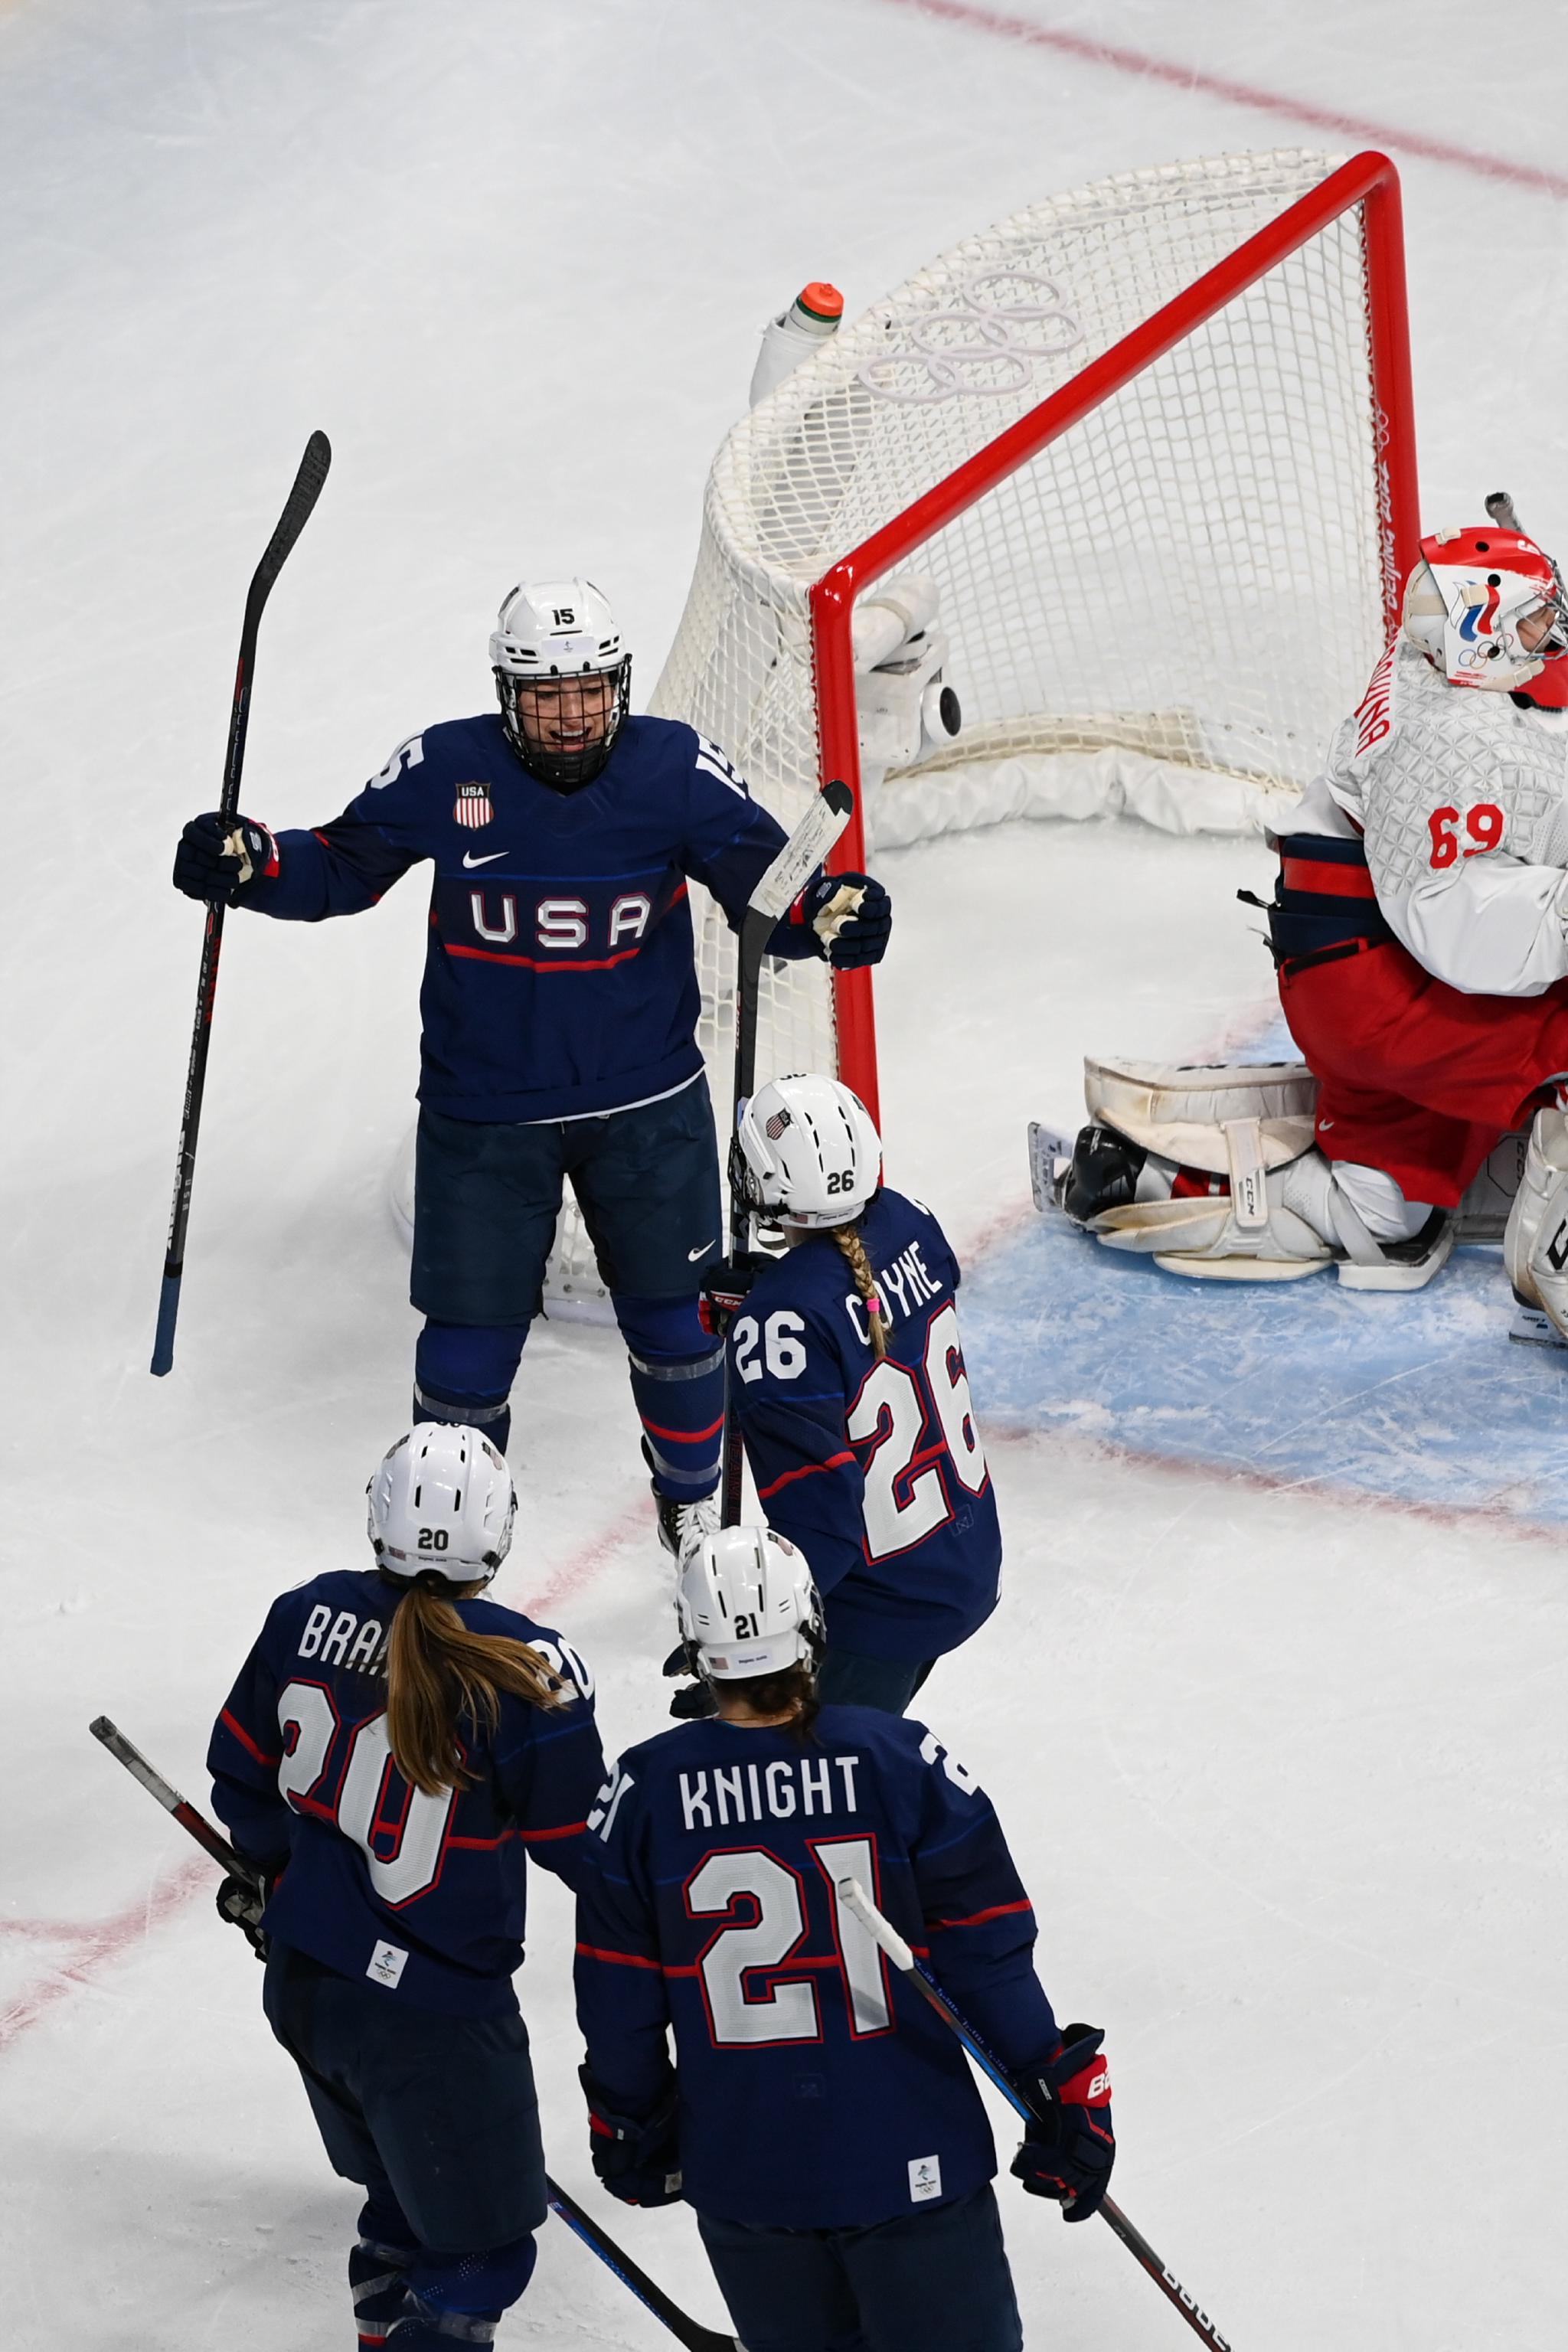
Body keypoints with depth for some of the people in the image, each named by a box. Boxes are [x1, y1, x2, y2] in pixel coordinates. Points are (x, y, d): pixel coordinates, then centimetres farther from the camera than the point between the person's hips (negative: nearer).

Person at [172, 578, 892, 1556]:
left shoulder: (676, 769, -12)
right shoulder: (444, 772, -12)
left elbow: (763, 879, -8)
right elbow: (342, 868, -1)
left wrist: (826, 913, -30)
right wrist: (251, 862, -19)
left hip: (646, 1105, 1)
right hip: (483, 1109, -1)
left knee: (673, 1318, 15)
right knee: (471, 1329, 4)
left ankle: (695, 1498, 41)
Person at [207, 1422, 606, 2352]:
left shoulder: (309, 1615, -6)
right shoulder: (526, 1677, -23)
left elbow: (246, 1774, 8)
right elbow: (587, 1849, -11)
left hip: (300, 1984, 7)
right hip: (430, 2016, -7)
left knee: (404, 2188, 30)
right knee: (480, 2245, 7)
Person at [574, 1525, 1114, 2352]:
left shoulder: (642, 1791, -8)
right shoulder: (907, 1762, -13)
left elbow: (619, 1996, 1)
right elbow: (985, 1953, -8)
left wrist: (629, 2126, 17)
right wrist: (1065, 2090, 4)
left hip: (741, 2177, 2)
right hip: (909, 2158, -2)